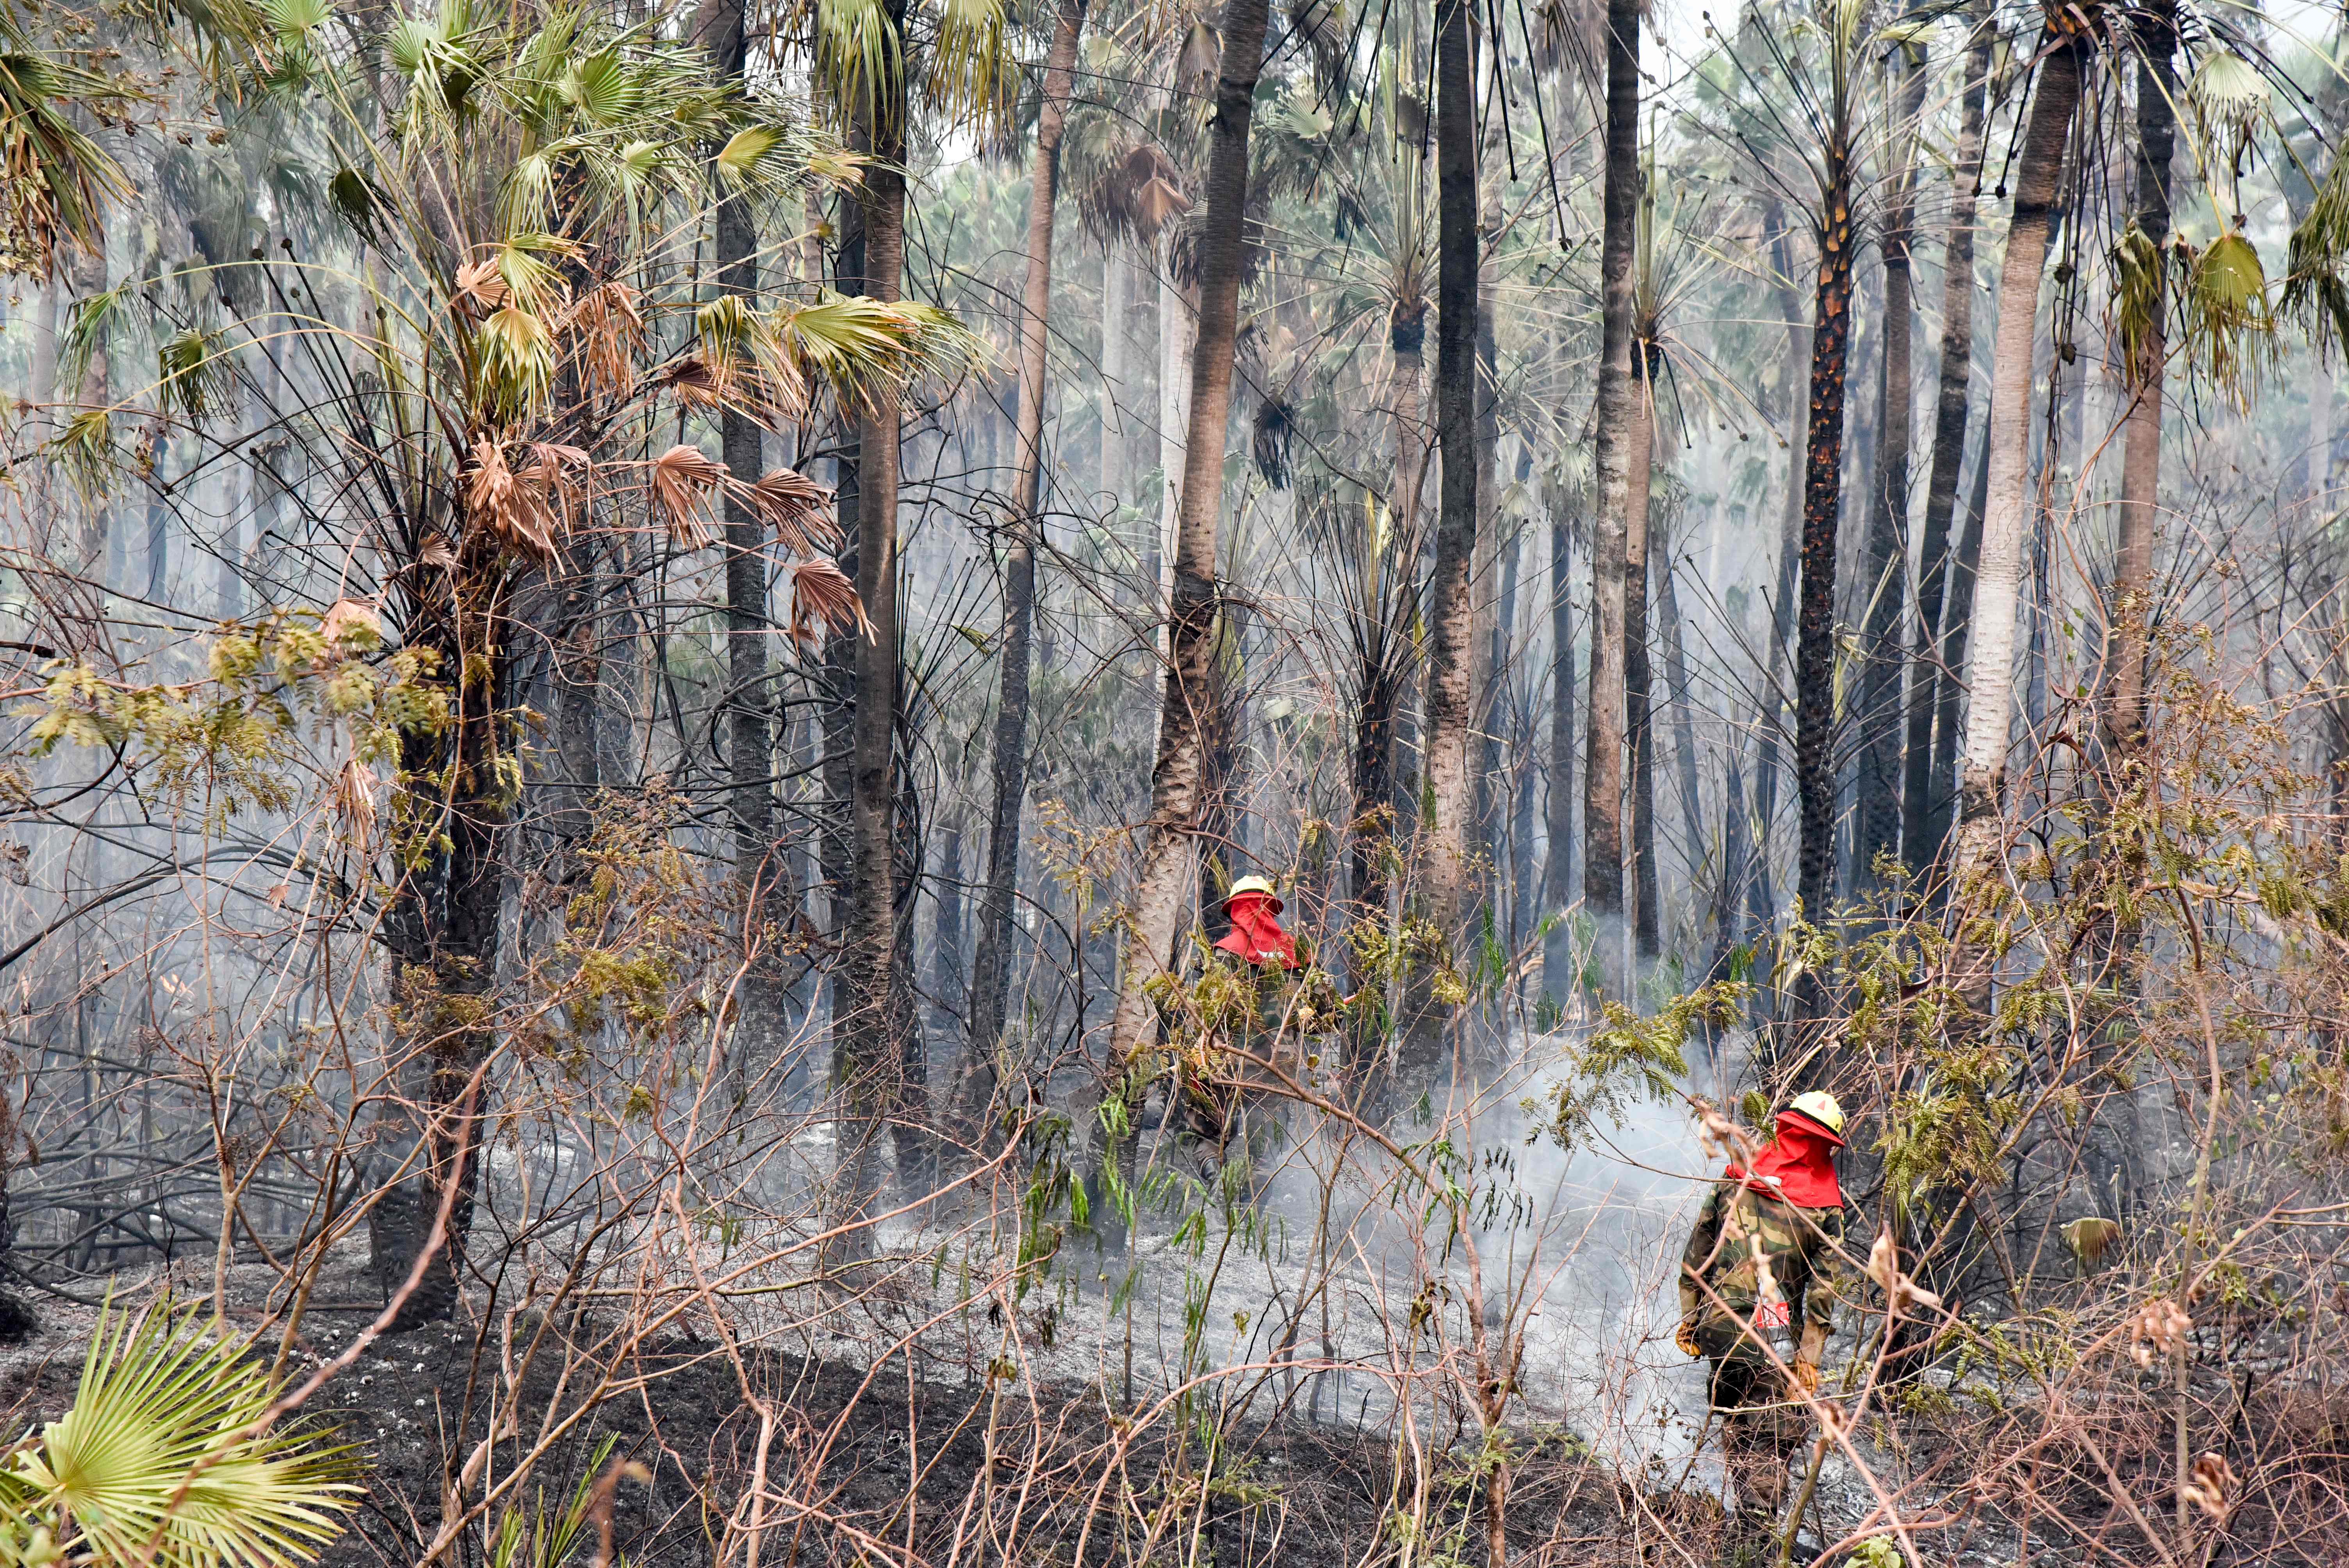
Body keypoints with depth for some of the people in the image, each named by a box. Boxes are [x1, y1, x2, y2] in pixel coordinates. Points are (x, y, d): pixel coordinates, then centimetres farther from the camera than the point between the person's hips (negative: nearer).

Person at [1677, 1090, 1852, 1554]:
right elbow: (1823, 1289, -4)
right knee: (1772, 1439, 1)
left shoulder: (1736, 1177, 7)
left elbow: (1696, 1254, 10)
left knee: (1738, 1432, 19)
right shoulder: (1824, 1206, -2)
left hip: (1719, 1326, 4)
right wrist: (1809, 1357, 0)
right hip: (1773, 1339, -3)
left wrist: (1689, 1317, 17)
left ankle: (1746, 1529, 25)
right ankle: (1758, 1538, -4)